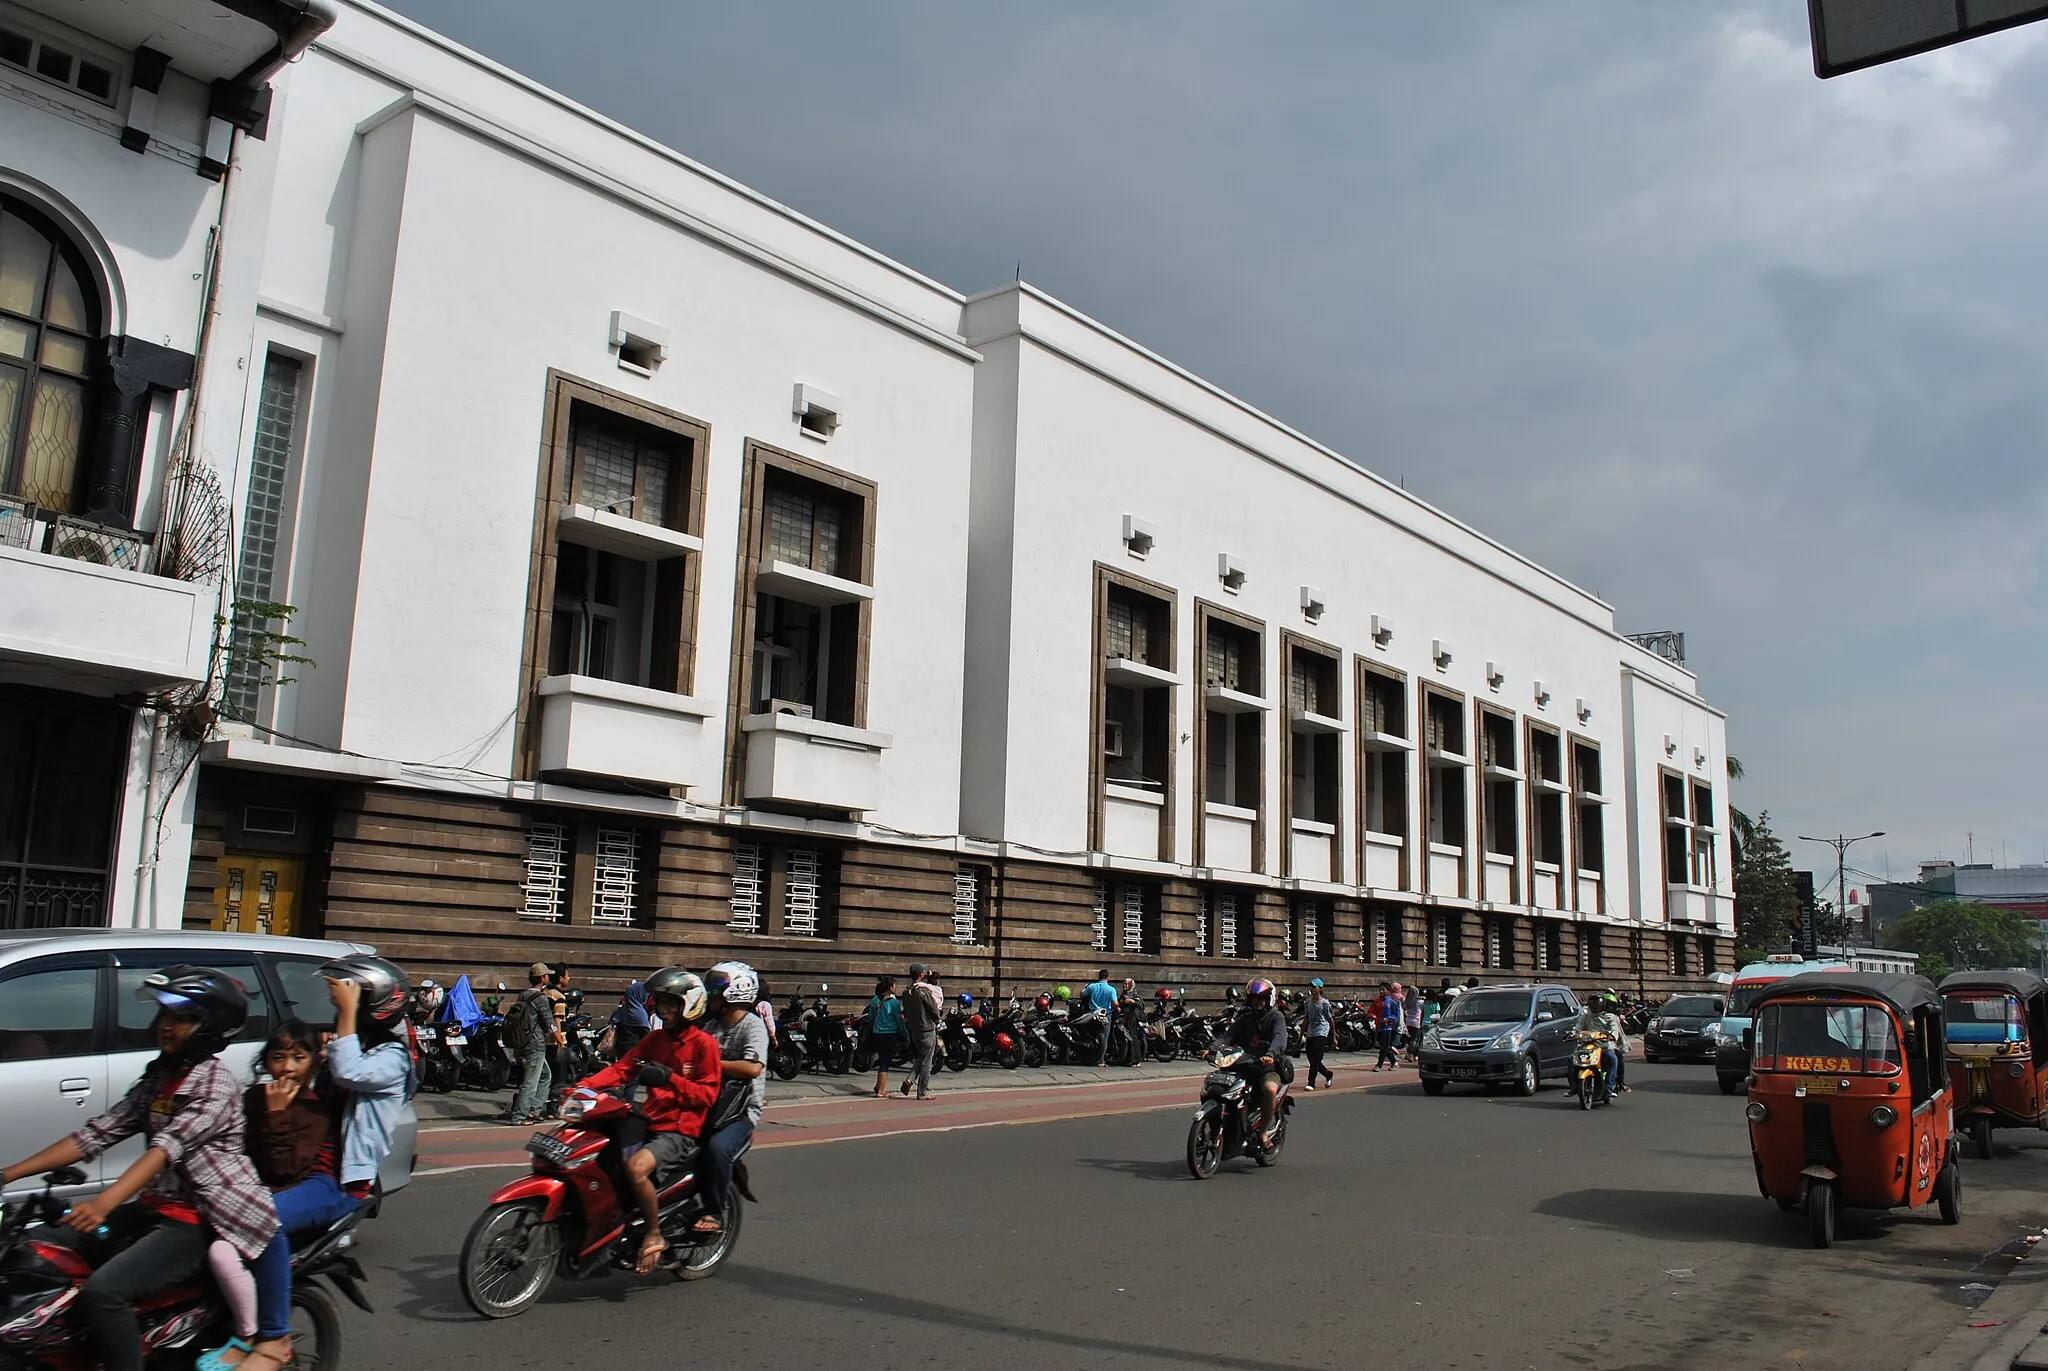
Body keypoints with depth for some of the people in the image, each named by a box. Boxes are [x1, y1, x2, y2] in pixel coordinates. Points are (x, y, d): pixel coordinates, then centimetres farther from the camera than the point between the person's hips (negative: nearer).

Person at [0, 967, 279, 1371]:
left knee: (102, 1291, -26)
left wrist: (103, 1204, -41)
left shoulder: (215, 1083, -14)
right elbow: (98, 1133, 7)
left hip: (197, 1221, -9)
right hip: (154, 1208, 9)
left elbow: (168, 1148, -28)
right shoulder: (159, 1076, 12)